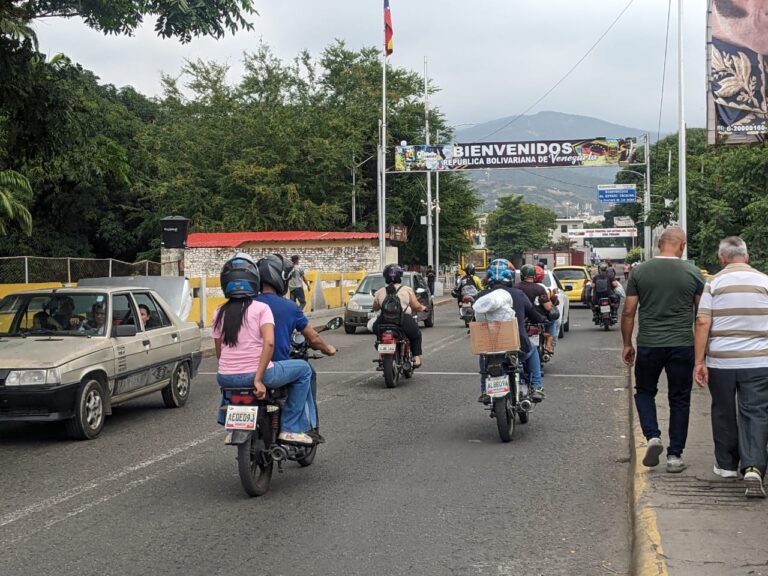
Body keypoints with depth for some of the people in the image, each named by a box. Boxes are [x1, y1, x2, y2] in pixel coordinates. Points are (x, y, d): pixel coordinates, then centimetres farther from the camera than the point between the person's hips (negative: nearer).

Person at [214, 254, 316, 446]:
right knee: (303, 369, 15)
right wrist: (258, 379, -18)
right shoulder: (260, 308, -3)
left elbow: (219, 352, 12)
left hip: (226, 377, 5)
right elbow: (269, 343, -17)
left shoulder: (219, 313, 9)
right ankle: (291, 428, 10)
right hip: (257, 372, -5)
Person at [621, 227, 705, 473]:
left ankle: (653, 436, -1)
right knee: (679, 400, 10)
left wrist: (627, 344, 11)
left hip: (648, 345, 0)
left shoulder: (639, 271, -1)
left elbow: (628, 312, 0)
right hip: (682, 345, 0)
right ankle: (675, 455, 12)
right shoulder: (693, 273, -2)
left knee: (644, 391, 19)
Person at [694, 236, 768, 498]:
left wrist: (699, 361, -5)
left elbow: (703, 323, -8)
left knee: (724, 413, 15)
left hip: (720, 361, 0)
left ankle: (727, 464, 26)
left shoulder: (714, 283, -2)